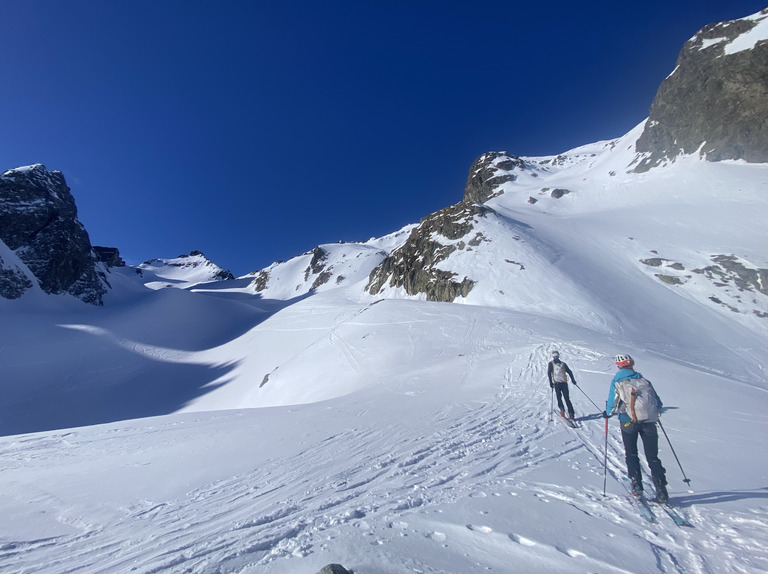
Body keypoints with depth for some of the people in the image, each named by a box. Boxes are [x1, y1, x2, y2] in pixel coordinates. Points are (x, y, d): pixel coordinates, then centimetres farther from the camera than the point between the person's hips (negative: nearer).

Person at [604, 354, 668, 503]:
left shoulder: (617, 382, 1)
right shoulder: (644, 381, 9)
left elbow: (612, 403, -3)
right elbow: (658, 403, 14)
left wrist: (608, 413, 16)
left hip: (628, 421, -2)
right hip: (648, 422, 2)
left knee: (631, 454, 13)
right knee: (652, 456, 10)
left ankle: (636, 486, 9)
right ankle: (661, 491, 8)